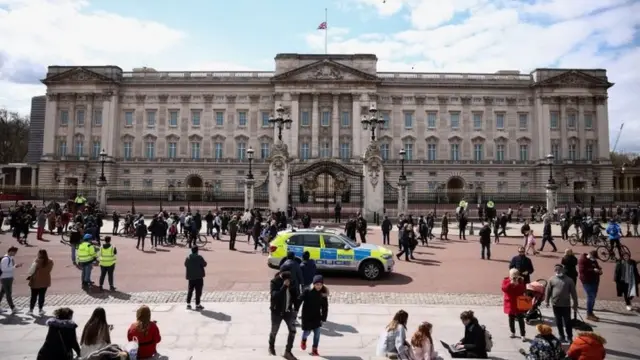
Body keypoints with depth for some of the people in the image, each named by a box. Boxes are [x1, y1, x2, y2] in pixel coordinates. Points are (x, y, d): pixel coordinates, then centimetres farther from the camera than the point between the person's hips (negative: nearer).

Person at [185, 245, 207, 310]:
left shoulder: (188, 258, 0)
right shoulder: (199, 257, -15)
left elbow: (185, 265, 11)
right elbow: (204, 264, -11)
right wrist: (204, 261, 9)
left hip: (190, 277, 5)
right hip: (198, 277, -5)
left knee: (190, 291, 15)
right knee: (198, 291, 2)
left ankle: (188, 304, 18)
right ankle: (197, 305, 4)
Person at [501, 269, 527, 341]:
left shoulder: (521, 281, -2)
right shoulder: (506, 280, -4)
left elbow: (523, 290, -12)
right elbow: (504, 289, -18)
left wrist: (518, 284, -23)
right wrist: (511, 283, -24)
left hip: (519, 303, -1)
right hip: (510, 303, 1)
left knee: (520, 319, -2)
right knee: (511, 319, 12)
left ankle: (523, 335, 4)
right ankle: (512, 332, 28)